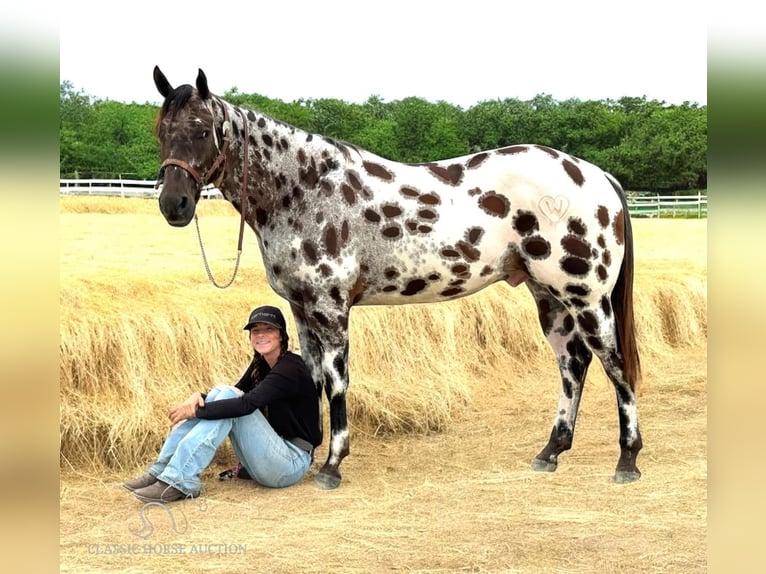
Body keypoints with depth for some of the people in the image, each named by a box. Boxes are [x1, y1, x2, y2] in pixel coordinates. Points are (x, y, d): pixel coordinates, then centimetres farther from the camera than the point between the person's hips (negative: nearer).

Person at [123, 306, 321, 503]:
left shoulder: (290, 368, -17)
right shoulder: (260, 364, 11)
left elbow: (247, 404, -29)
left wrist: (196, 410, -24)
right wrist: (200, 398, -12)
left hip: (293, 462, -8)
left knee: (229, 397, -21)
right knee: (223, 394, -7)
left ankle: (179, 482, -27)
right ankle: (161, 471, -13)